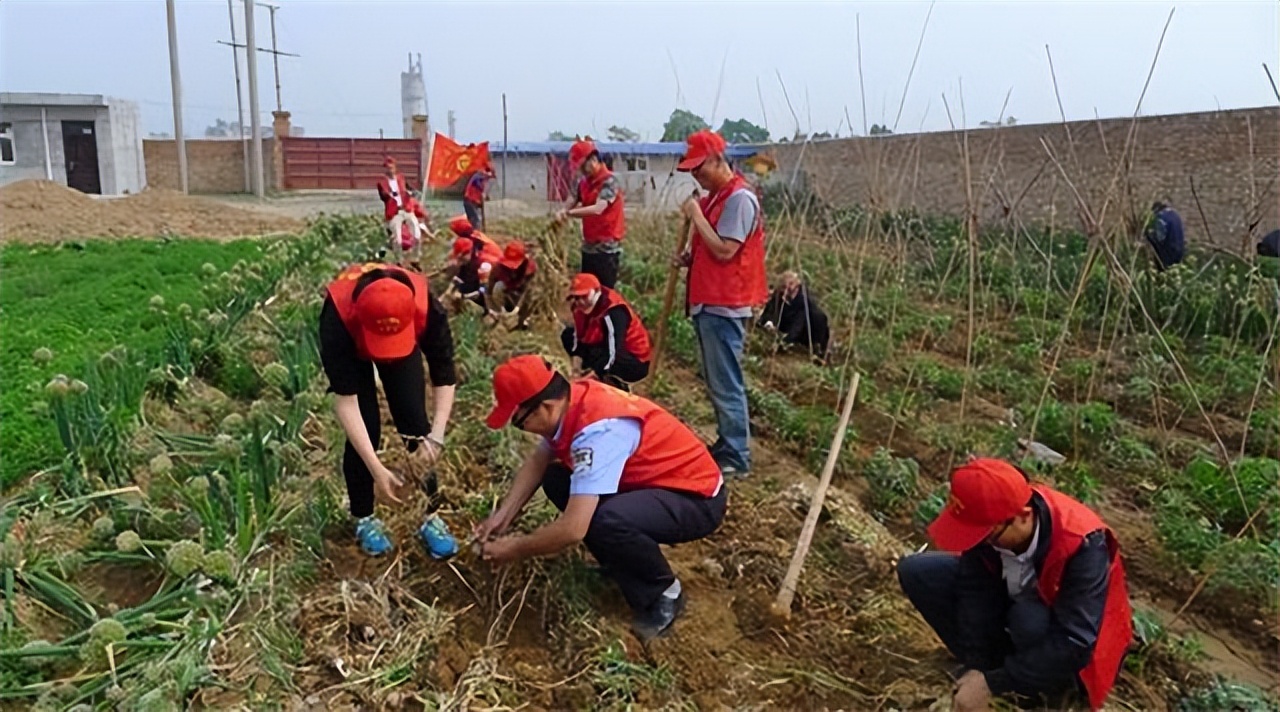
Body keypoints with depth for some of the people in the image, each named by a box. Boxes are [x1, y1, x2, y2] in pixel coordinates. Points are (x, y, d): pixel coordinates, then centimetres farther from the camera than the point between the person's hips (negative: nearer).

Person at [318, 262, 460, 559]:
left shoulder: (428, 310, -41)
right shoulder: (338, 320, -43)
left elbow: (445, 376, -28)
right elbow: (345, 400, -39)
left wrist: (436, 436, -39)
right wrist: (377, 470, -42)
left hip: (405, 339, 1)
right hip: (352, 344, -1)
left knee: (415, 423, -7)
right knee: (366, 429, -11)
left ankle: (430, 517, 8)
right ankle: (364, 519, 11)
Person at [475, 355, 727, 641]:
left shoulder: (598, 429, -33)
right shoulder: (571, 401, -8)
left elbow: (573, 530, -34)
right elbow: (537, 461, 9)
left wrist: (515, 549, -18)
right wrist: (502, 516, 0)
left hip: (697, 498, -9)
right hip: (651, 479, 9)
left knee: (606, 521, -35)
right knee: (555, 479, 0)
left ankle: (664, 595, -6)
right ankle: (625, 564, 11)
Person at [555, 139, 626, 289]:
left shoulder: (610, 181, -14)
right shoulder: (584, 182, 10)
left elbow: (597, 209, -25)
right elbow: (574, 203, 10)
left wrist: (569, 213, -20)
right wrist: (563, 212, -14)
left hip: (607, 248, -8)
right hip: (589, 246, 8)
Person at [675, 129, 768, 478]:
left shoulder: (740, 198, -15)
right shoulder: (715, 197, 15)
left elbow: (724, 251, -22)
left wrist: (696, 216, -15)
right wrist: (691, 258, 5)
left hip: (723, 306, -10)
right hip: (709, 302, 10)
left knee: (726, 384, -4)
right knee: (717, 382, 15)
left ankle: (736, 458, 4)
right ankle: (726, 445, 26)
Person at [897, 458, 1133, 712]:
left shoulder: (1082, 546, -36)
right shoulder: (989, 520, -24)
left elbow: (1074, 645, -37)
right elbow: (976, 594, -21)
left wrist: (992, 684, -35)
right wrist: (976, 669, -27)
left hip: (1068, 647, -5)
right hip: (1015, 598, 5)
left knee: (1030, 619, -41)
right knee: (916, 572, -13)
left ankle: (1052, 685, -6)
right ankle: (1008, 665, -3)